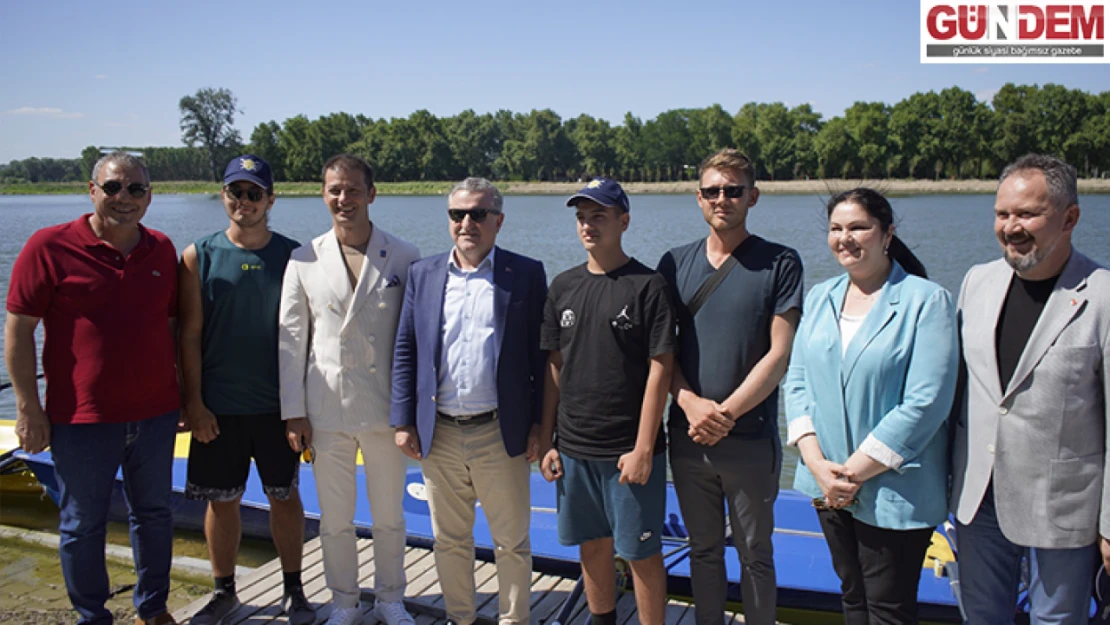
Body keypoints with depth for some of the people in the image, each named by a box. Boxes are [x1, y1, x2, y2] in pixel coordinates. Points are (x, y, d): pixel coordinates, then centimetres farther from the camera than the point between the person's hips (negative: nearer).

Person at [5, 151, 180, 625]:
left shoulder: (161, 250, 5)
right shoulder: (50, 247, -8)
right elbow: (18, 329, -7)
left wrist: (185, 393, 12)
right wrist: (28, 406, -10)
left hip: (155, 414, 4)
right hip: (82, 419, -4)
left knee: (154, 514, 15)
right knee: (82, 526, 9)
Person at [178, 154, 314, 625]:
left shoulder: (293, 255, -1)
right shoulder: (199, 256, -1)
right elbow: (189, 335, -1)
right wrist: (193, 402, -5)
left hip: (278, 405, 0)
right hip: (218, 407, 0)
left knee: (284, 496, 10)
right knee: (222, 500, 10)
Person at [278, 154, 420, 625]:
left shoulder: (403, 257, -2)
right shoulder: (304, 260, 1)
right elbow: (291, 339, 2)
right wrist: (293, 411, -1)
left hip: (386, 406, -1)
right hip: (326, 409, 1)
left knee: (389, 516, 13)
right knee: (335, 519, 13)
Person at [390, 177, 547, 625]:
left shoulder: (527, 274, -2)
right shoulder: (423, 274, 7)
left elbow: (542, 354, -3)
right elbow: (405, 350, 7)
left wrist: (540, 424, -6)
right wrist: (403, 421, 2)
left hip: (501, 434, -3)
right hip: (438, 434, 3)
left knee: (511, 542, 10)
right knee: (449, 540, 17)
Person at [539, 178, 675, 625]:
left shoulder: (647, 285, -7)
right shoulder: (563, 286, 7)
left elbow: (660, 369, -10)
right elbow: (554, 368, 10)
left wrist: (643, 449, -14)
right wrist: (547, 441, 6)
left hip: (630, 452, -4)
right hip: (574, 448, 5)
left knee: (641, 553, 5)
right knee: (593, 545, 16)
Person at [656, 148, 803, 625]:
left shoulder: (780, 263, -4)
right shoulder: (675, 263, 5)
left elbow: (779, 354, -9)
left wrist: (726, 413, -17)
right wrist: (690, 403, -13)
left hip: (750, 438, -3)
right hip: (688, 436, 3)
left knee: (755, 555, 11)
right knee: (703, 550, 17)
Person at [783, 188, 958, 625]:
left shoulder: (926, 301, -11)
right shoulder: (820, 297, 7)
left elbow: (925, 403, -18)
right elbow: (796, 382, 4)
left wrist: (854, 471, -16)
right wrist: (818, 465, -9)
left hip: (893, 493, -5)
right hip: (828, 486, 5)